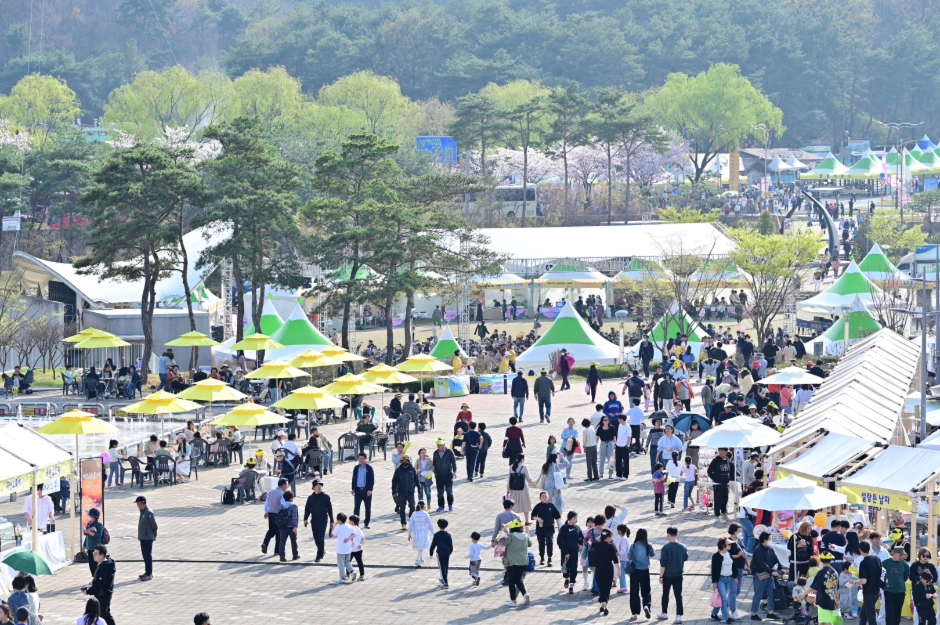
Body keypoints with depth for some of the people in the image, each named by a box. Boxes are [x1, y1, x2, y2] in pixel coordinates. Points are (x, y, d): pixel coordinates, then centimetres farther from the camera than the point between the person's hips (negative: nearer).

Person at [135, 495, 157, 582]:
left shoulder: (148, 512, -16)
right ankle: (147, 572, 24)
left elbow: (154, 525, -14)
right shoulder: (142, 512, 12)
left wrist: (154, 535, -3)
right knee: (145, 555, 15)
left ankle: (149, 574, -5)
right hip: (142, 538, 10)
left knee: (148, 555, -7)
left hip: (148, 538, -10)